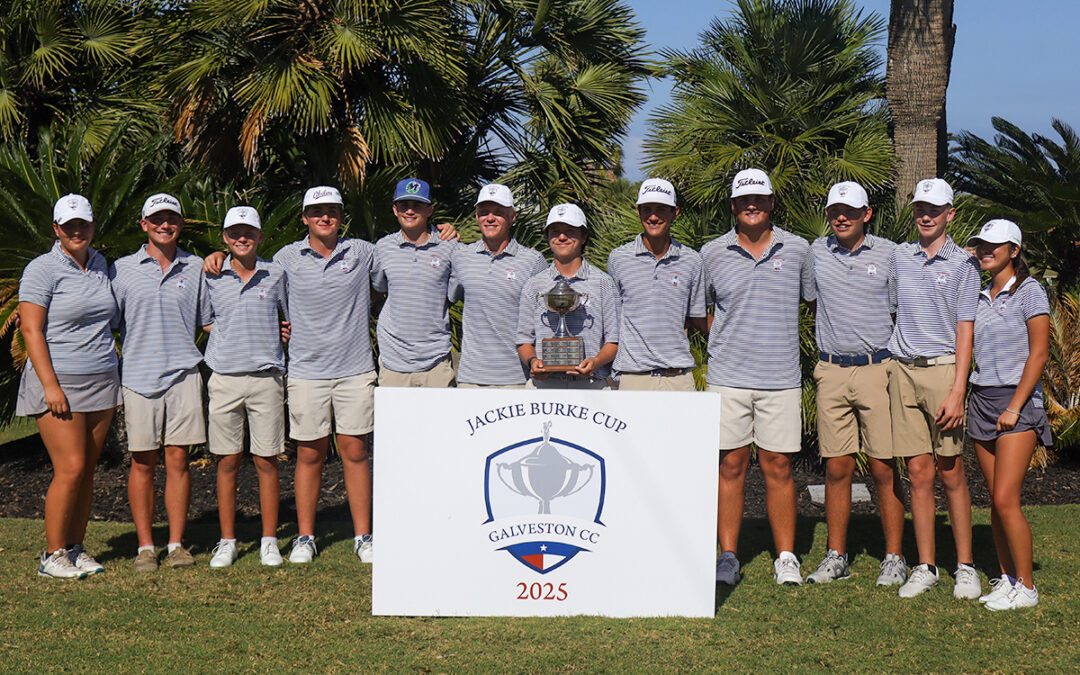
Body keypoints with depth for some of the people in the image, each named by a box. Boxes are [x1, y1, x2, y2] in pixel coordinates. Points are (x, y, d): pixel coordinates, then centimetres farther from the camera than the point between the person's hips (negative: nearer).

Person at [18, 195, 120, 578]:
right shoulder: (42, 270, -7)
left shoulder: (100, 265, 11)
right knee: (70, 468, -11)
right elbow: (31, 331, -11)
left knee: (88, 470, 6)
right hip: (57, 383, -6)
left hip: (102, 383, 6)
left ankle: (76, 548, 15)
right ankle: (52, 555, 1)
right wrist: (51, 386, -17)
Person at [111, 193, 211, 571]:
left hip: (183, 373, 1)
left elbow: (207, 322, 18)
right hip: (138, 376, -1)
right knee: (143, 462, 2)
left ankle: (176, 544, 9)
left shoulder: (195, 268, 11)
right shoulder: (123, 269, 7)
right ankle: (145, 547, 9)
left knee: (178, 459, 1)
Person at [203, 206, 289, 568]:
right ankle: (227, 542, 14)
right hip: (224, 378, 1)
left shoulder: (275, 275, 4)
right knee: (227, 462, 5)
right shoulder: (212, 277, 6)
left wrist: (272, 336, 8)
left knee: (266, 461, 2)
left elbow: (295, 318, 16)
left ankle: (269, 541, 11)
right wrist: (229, 339, 8)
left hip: (265, 378, -1)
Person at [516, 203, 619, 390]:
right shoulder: (533, 286, 15)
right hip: (543, 384, 1)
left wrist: (596, 362, -12)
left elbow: (614, 340, 7)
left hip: (592, 384, -1)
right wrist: (532, 361, -7)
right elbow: (524, 339, 15)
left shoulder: (603, 283, 11)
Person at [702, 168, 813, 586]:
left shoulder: (797, 250, 6)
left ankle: (786, 557, 11)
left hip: (781, 378, 0)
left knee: (777, 466, 2)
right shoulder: (712, 253, 6)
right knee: (731, 464, 2)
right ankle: (728, 555, 11)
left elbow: (814, 301, 18)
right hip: (727, 377, 0)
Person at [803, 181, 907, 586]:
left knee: (884, 469, -1)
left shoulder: (890, 254, 2)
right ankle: (835, 557, 14)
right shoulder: (816, 252, 9)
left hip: (878, 369, -2)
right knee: (837, 469, 5)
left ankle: (894, 558, 8)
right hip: (831, 371, 2)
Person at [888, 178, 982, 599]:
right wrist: (888, 370, 9)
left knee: (951, 471, -1)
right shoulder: (898, 256, 12)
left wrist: (957, 391, -11)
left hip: (944, 370, -3)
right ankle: (925, 567, 9)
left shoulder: (963, 264, 2)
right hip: (902, 370, 3)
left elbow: (964, 330, -3)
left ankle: (965, 567, 8)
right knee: (919, 472, 3)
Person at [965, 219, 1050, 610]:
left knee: (1005, 499, -12)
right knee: (996, 500, 7)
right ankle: (1006, 578, 15)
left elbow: (1039, 354, -10)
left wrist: (1015, 406, -15)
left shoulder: (1029, 292, -5)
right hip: (981, 400, 6)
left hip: (1017, 400, -6)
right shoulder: (980, 296, 13)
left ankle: (1026, 587, -3)